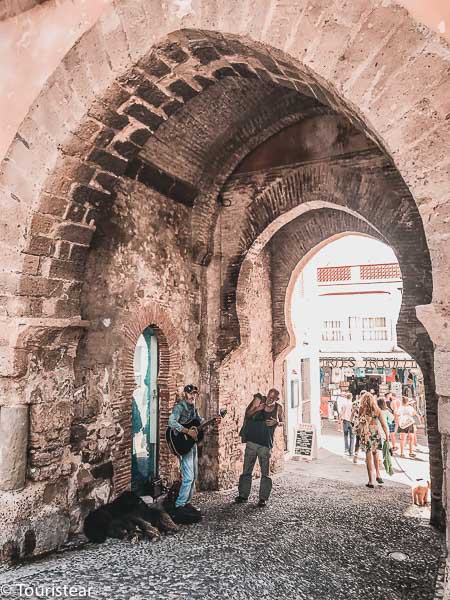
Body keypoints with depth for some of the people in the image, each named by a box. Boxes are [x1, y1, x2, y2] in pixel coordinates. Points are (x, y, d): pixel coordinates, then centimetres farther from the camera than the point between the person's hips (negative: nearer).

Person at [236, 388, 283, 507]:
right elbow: (247, 414, 2)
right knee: (246, 470, 8)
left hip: (266, 444, -1)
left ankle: (263, 498, 12)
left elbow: (281, 422, 12)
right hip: (252, 441, 1)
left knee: (265, 472, 2)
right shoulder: (258, 400, -3)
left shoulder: (278, 407, -1)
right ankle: (243, 495, 19)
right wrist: (256, 409, -17)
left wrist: (276, 423, -11)